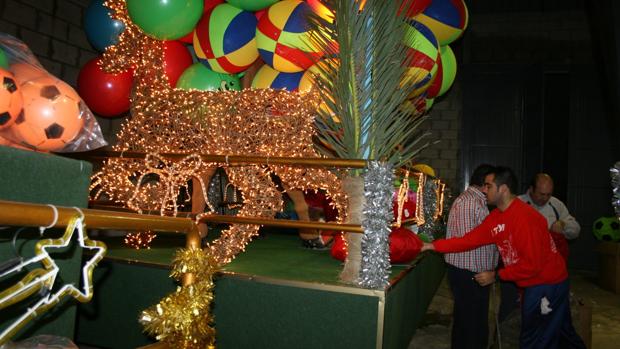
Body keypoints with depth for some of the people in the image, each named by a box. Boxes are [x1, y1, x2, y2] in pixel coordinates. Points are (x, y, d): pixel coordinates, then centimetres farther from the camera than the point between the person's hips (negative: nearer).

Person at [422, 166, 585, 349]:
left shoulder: (525, 218, -27)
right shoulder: (496, 217, 1)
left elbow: (532, 264, -26)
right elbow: (469, 240, -1)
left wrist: (497, 275, -16)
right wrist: (433, 245, -6)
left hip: (546, 285, -8)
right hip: (535, 284, 8)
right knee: (561, 334, 25)